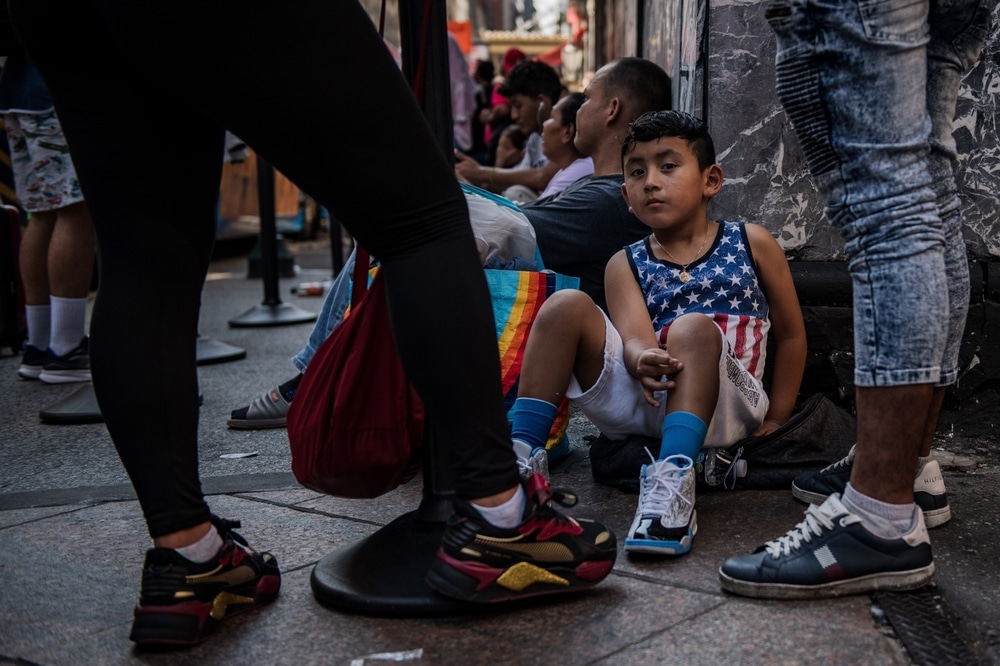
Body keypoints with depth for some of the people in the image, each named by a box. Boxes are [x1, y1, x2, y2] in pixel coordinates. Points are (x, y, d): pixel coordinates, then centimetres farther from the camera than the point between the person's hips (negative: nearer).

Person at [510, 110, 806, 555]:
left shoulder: (751, 244, 10)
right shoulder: (627, 265, 13)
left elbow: (790, 334, 13)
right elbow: (636, 339, -5)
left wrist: (776, 419, 6)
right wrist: (642, 362, -30)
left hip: (722, 405, -2)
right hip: (637, 402, 2)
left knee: (694, 327, -33)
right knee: (566, 305, -15)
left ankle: (672, 480, -46)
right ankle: (521, 455, -23)